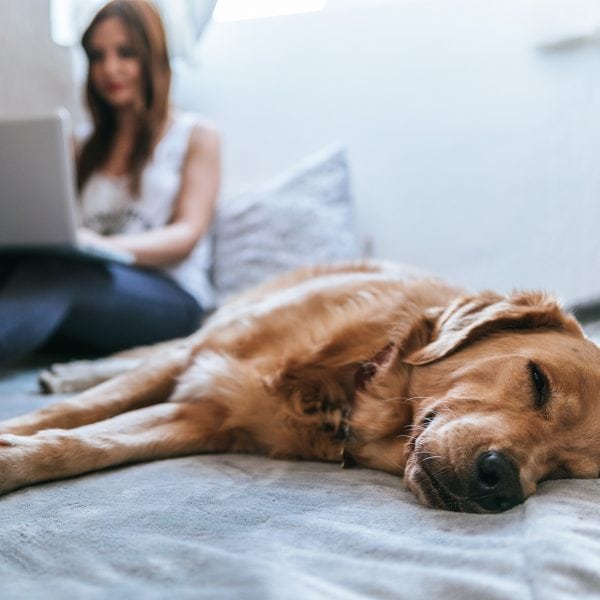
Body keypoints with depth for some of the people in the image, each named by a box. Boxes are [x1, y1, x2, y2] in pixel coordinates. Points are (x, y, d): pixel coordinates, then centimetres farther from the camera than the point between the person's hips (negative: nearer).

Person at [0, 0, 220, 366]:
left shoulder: (196, 136, 13)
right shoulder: (88, 147, 27)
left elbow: (188, 234, -1)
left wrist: (106, 246, -21)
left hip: (168, 296, -4)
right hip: (94, 284, 4)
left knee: (52, 270, -37)